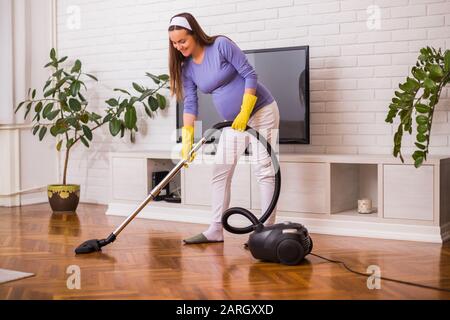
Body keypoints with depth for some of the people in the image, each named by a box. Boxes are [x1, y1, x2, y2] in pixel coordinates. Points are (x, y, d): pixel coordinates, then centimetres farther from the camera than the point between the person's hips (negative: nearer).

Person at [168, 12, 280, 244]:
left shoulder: (221, 45, -17)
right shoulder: (187, 68, 0)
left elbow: (250, 75, -18)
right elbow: (190, 104, -1)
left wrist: (244, 112, -23)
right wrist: (187, 141, -10)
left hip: (261, 111, -7)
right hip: (234, 121, 7)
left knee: (263, 169, -8)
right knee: (220, 171, 4)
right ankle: (216, 231, 10)